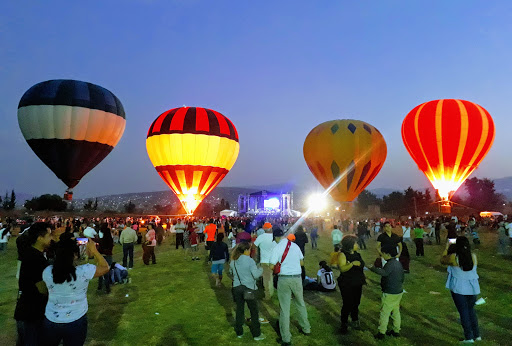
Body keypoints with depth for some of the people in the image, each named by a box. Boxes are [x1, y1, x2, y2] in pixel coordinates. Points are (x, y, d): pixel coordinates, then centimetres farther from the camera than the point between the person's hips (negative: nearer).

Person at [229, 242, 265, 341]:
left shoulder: (233, 261, 2)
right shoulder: (250, 260, -15)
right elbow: (256, 275, -16)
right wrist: (260, 269, 2)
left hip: (237, 288, 5)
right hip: (248, 288, -5)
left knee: (239, 310, 17)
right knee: (254, 311, 9)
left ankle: (239, 333, 27)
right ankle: (256, 334, 17)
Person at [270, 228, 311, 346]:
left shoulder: (277, 248, -9)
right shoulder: (295, 245, 3)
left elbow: (272, 266, -12)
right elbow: (302, 262, 9)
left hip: (284, 279, -4)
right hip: (297, 277, 4)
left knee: (284, 308, 5)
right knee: (300, 304, 23)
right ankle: (306, 329, 38)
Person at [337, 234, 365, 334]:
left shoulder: (357, 254, 6)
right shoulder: (342, 255, -15)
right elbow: (342, 268, -27)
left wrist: (364, 277, 17)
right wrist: (352, 263, -36)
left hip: (357, 284, 7)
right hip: (347, 285, -6)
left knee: (356, 303, 14)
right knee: (347, 304, -3)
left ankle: (355, 320, 34)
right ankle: (344, 324, 14)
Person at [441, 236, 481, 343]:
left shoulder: (453, 257, -20)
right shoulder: (474, 257, -8)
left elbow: (442, 260, -1)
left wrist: (446, 248, 9)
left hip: (459, 288, -4)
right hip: (473, 288, 4)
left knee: (463, 311, 8)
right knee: (471, 309, 23)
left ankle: (469, 337, 15)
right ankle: (477, 334, 30)